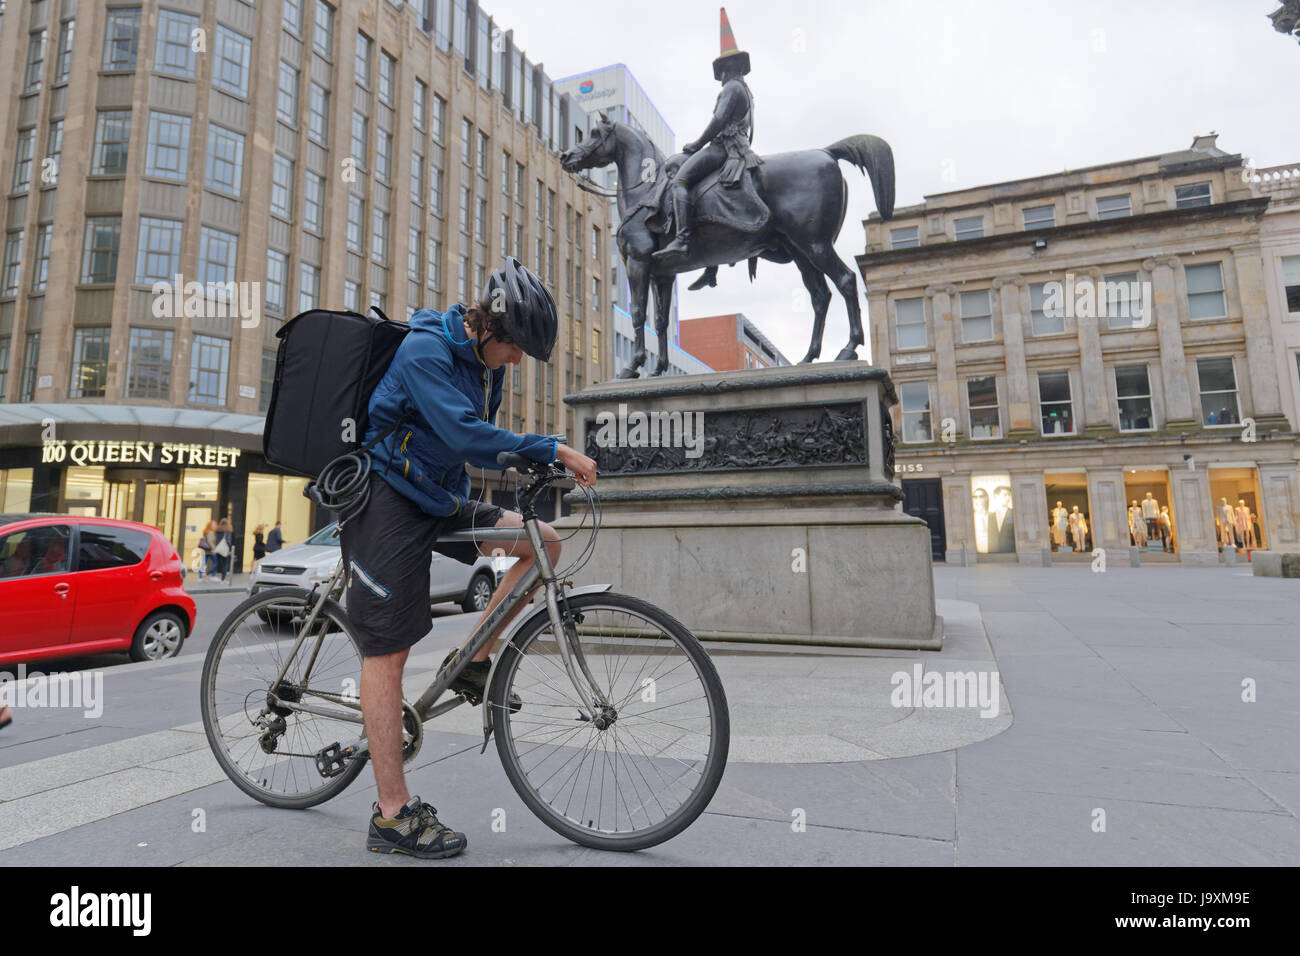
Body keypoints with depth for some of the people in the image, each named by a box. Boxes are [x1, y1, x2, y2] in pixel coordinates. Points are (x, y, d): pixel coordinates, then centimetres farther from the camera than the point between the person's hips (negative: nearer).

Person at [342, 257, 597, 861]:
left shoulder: (484, 362, 8)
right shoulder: (424, 349, -18)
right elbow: (467, 437, -30)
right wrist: (555, 451, -28)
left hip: (439, 499, 8)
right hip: (387, 500, -8)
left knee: (544, 541, -4)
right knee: (387, 653, -6)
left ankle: (473, 662, 5)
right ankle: (393, 817, 1)